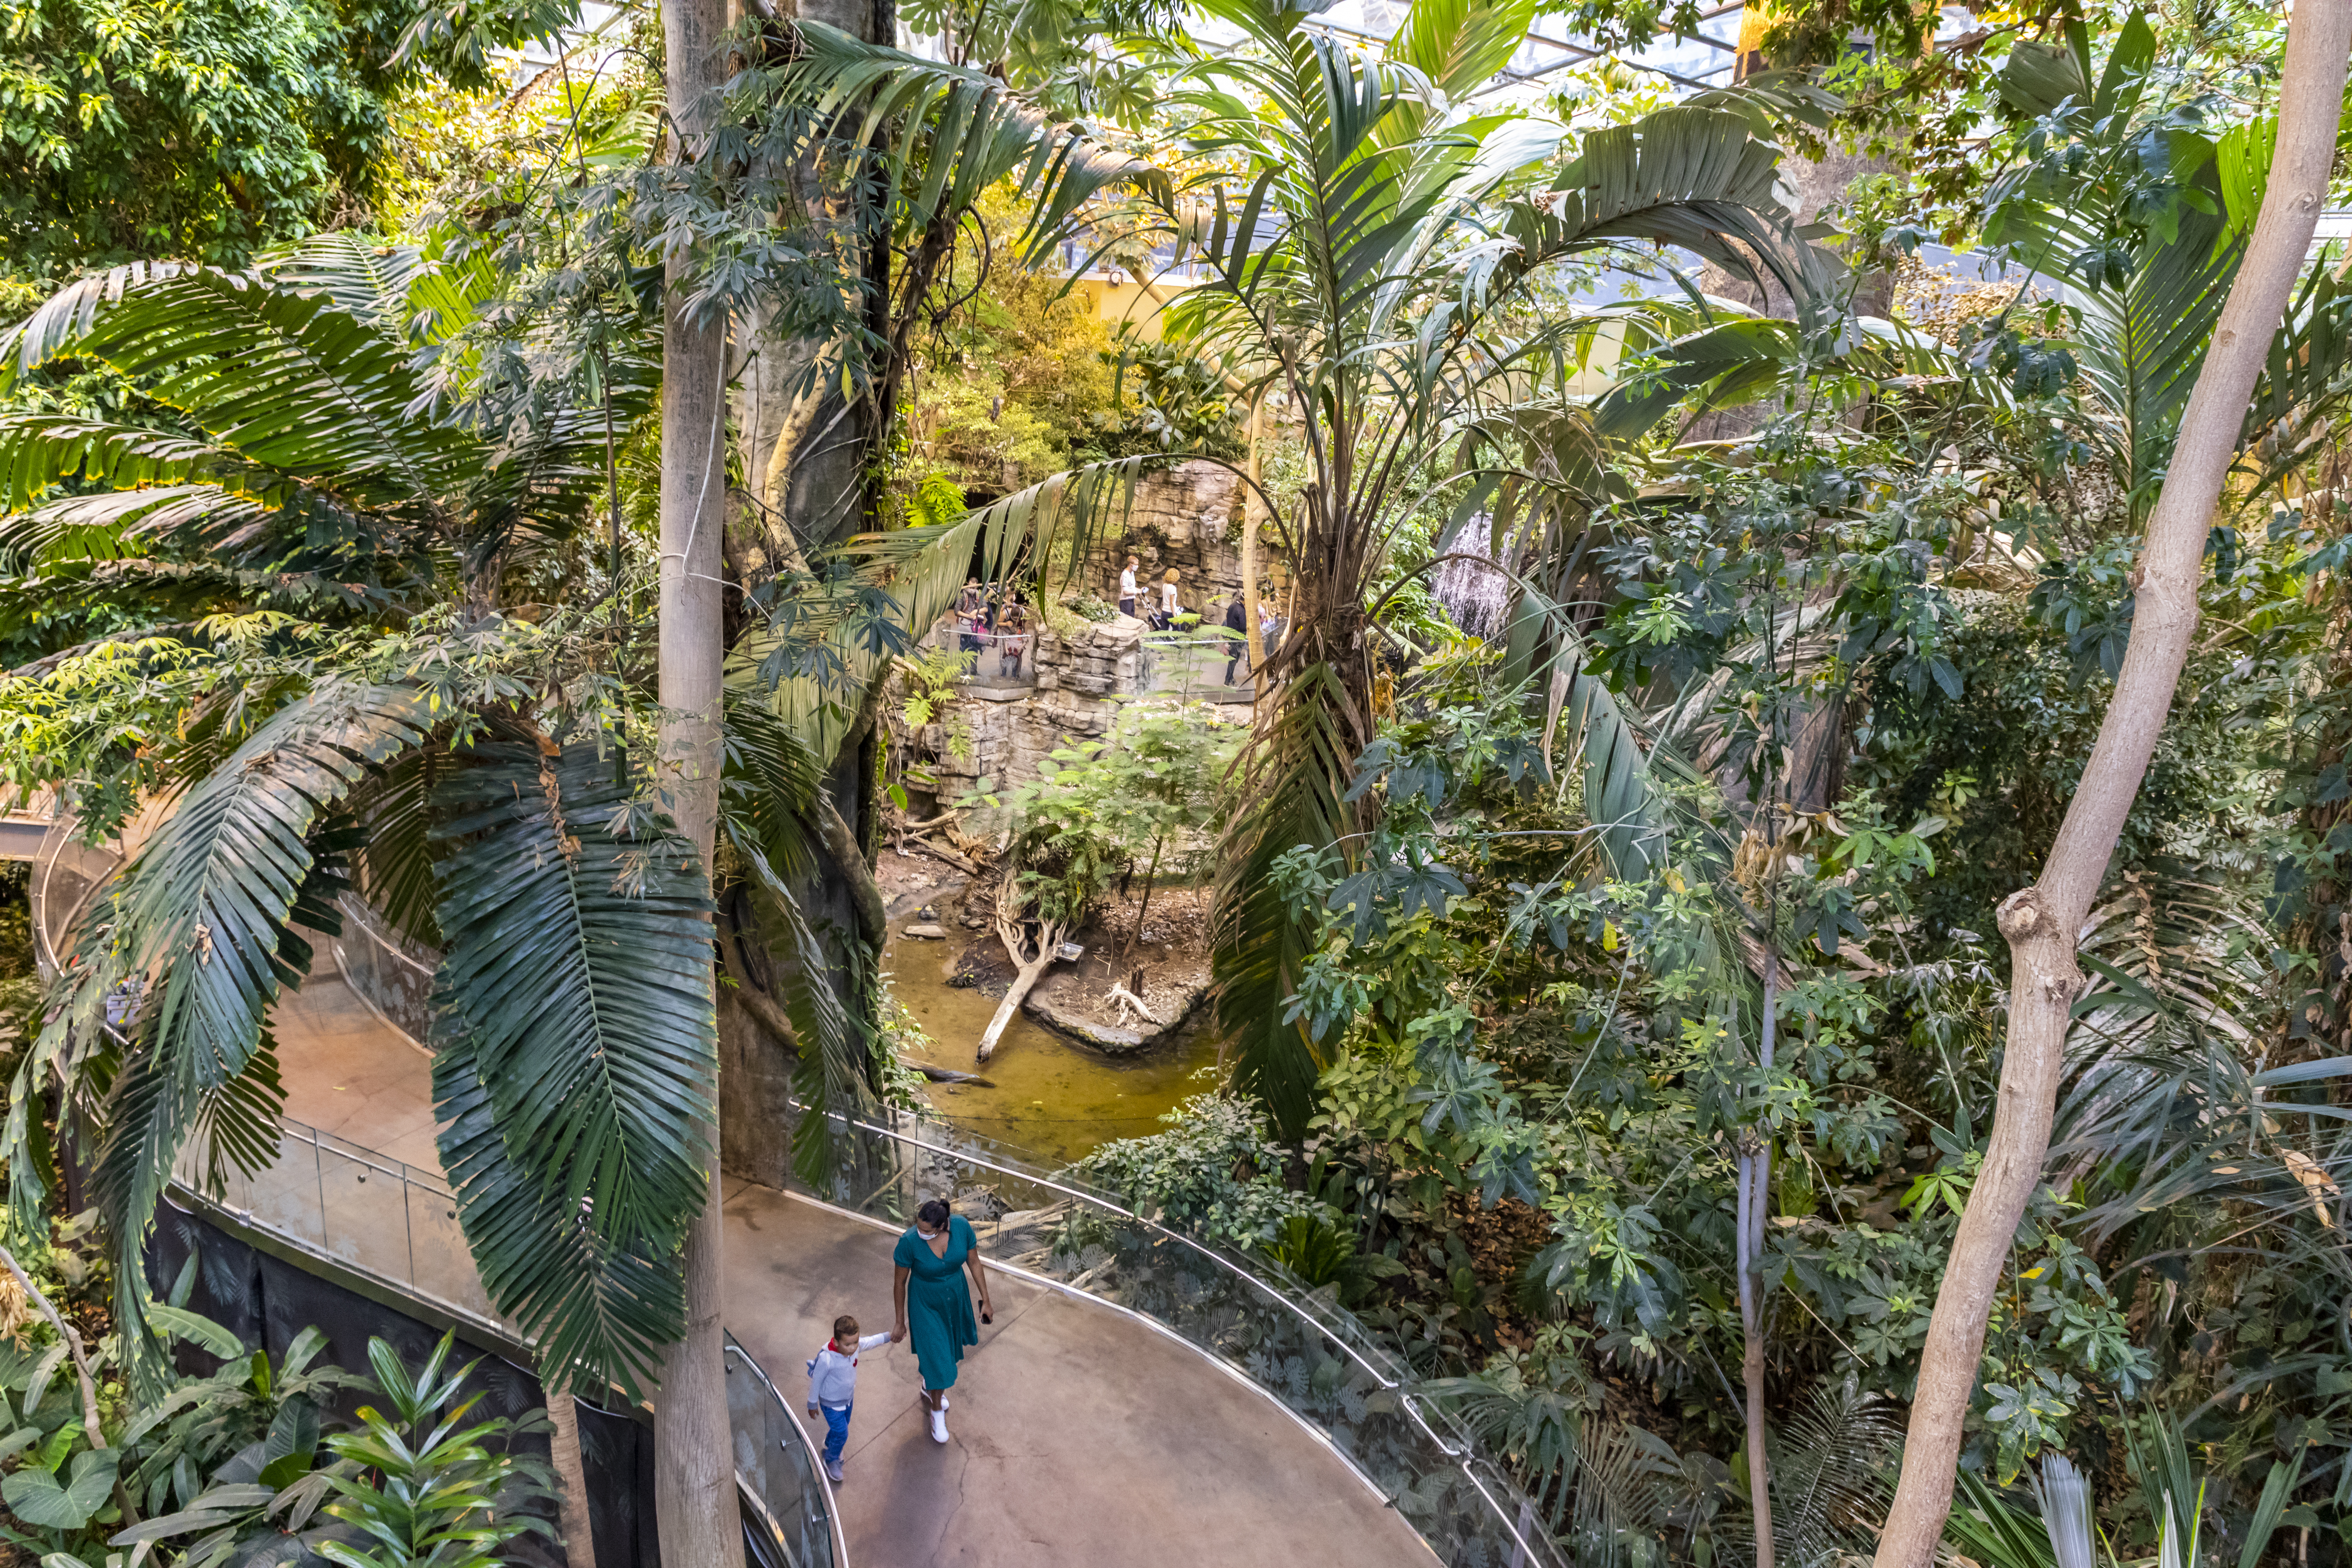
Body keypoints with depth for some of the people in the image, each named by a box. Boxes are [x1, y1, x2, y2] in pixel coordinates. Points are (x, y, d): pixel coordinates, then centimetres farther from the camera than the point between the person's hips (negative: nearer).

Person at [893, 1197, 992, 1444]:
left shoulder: (962, 1226, -26)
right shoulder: (909, 1241, -32)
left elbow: (974, 1262, -8)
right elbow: (900, 1282, -15)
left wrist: (986, 1301, -1)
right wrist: (900, 1322, -4)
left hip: (956, 1296, 4)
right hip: (925, 1304, -4)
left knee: (948, 1347, 25)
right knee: (935, 1357, 3)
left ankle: (929, 1388, 57)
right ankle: (937, 1411, 33)